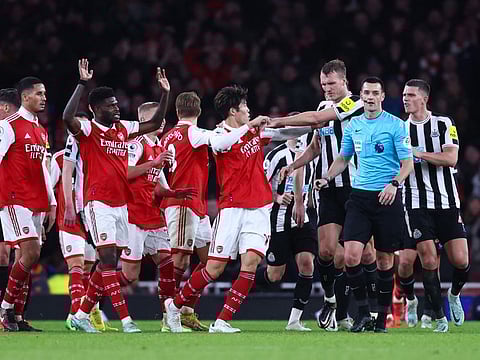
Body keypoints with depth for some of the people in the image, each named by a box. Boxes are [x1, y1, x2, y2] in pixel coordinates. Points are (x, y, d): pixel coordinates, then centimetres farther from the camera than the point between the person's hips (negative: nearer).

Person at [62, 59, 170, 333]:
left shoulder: (123, 129, 14)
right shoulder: (87, 130, -6)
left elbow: (155, 123, 21)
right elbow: (68, 117, -27)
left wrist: (165, 93, 10)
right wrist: (82, 84, -29)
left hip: (120, 204, 7)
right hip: (99, 204, -7)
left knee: (109, 263, 8)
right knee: (108, 259, -13)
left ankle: (82, 314, 19)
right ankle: (126, 319, -18)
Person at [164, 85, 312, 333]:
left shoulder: (254, 131, 13)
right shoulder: (220, 134, -6)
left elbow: (286, 133, 23)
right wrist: (249, 125, -31)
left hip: (258, 209, 5)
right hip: (232, 208, -5)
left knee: (251, 262, -12)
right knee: (215, 268, -5)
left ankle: (222, 322, -10)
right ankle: (175, 305, 16)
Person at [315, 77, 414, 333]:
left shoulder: (395, 125, -3)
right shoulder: (353, 125, 11)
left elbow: (408, 162, -5)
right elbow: (343, 158, 23)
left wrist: (394, 183, -21)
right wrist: (327, 178, 8)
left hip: (387, 197, -3)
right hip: (359, 196, 3)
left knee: (384, 259, 2)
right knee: (351, 255, -12)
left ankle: (382, 317, 13)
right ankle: (363, 312, 0)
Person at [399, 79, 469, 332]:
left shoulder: (443, 124, 3)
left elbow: (451, 159, -10)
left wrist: (419, 153, -16)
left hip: (447, 204, 0)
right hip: (417, 205, 0)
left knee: (460, 261, -6)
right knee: (429, 261, -11)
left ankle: (454, 294, 26)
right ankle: (440, 317, 2)